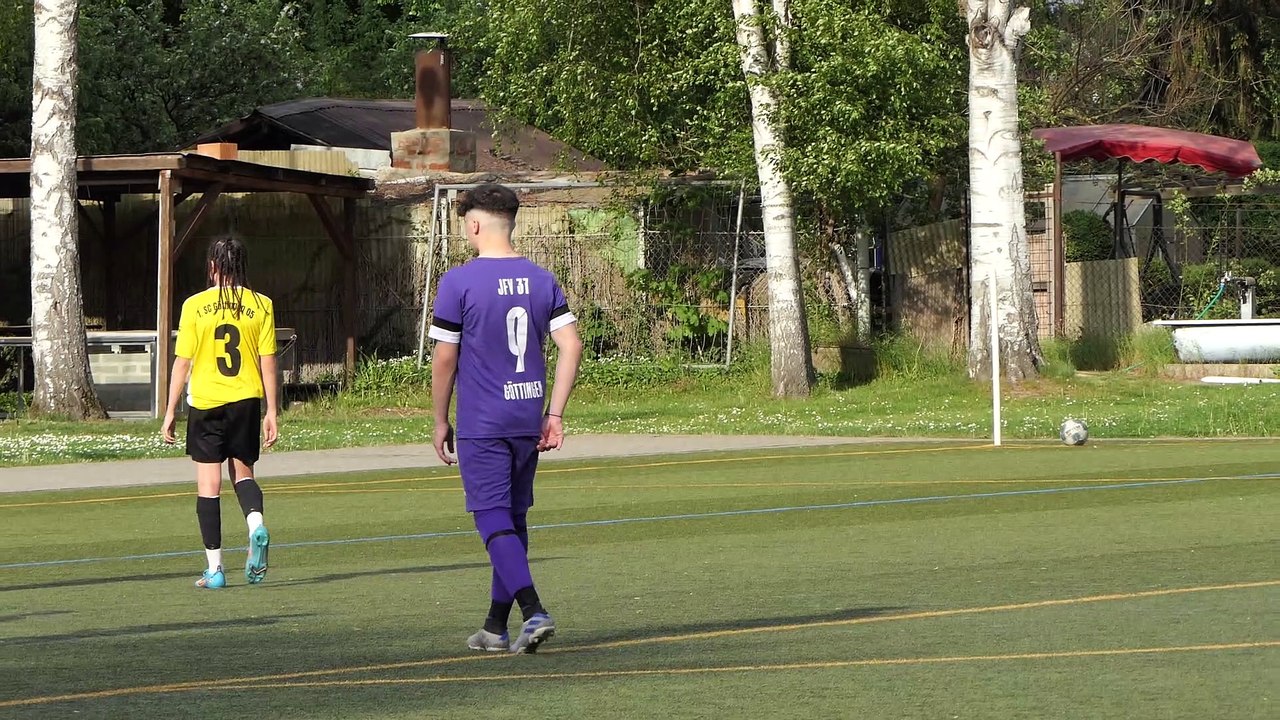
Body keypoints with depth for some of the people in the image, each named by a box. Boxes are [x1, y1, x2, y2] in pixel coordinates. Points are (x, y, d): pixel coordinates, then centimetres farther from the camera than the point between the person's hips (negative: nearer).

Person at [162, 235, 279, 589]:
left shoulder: (195, 306, -5)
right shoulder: (261, 305, -1)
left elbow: (182, 362, -4)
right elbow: (268, 362, 0)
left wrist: (170, 413, 3)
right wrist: (271, 413, 6)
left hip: (206, 401, -2)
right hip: (246, 400, 2)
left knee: (209, 486, 4)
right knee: (242, 471, 19)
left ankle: (214, 568, 3)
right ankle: (257, 525, -12)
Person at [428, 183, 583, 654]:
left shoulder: (459, 282, -9)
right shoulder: (541, 280, 6)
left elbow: (444, 358, -8)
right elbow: (571, 346, 0)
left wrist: (441, 421, 3)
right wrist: (555, 414, 4)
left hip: (481, 424, -5)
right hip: (529, 420, 5)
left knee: (494, 518, -6)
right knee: (514, 518, 15)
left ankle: (534, 611, -24)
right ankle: (496, 627, 21)